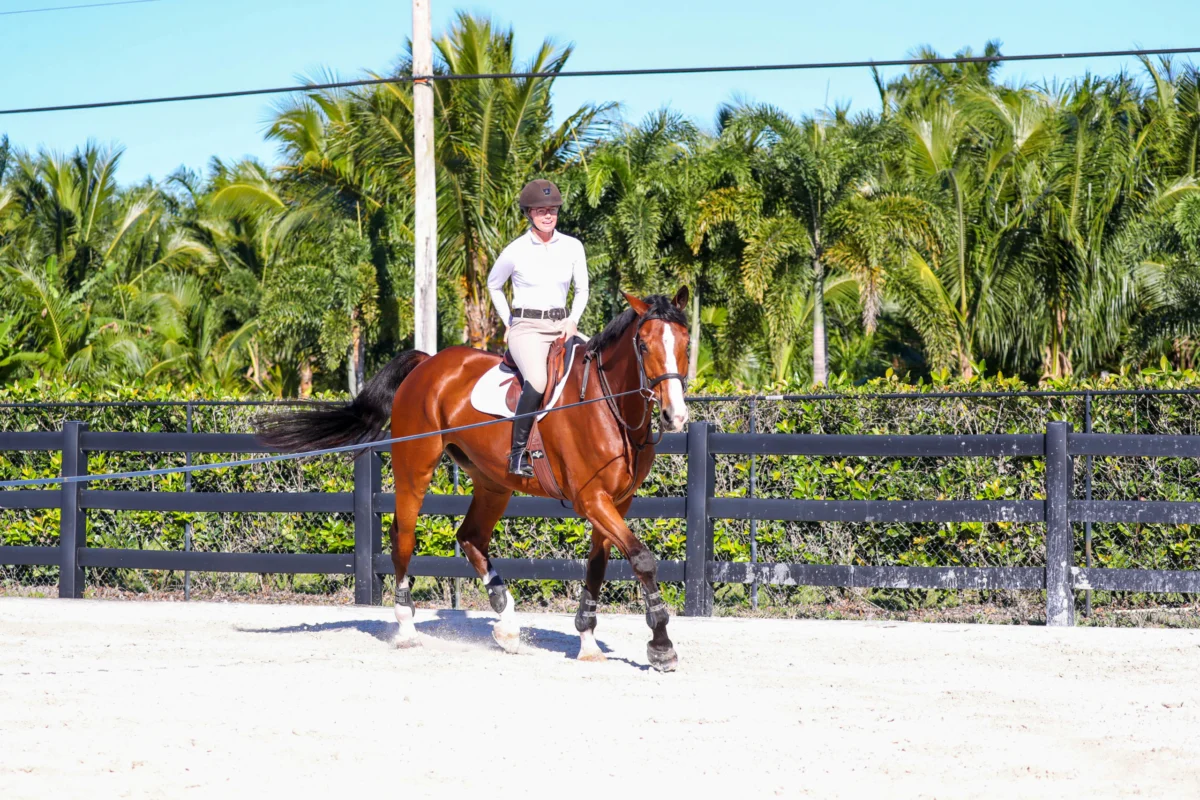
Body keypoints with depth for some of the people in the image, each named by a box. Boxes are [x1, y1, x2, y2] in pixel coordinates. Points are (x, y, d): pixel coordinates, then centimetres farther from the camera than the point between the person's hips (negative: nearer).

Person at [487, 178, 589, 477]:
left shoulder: (572, 247, 5)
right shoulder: (515, 251, -3)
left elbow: (582, 290, 15)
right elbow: (494, 285, 15)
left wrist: (573, 320, -2)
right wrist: (508, 323, 11)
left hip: (561, 326, 5)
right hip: (526, 327, -5)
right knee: (537, 381, -32)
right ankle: (518, 453, -23)